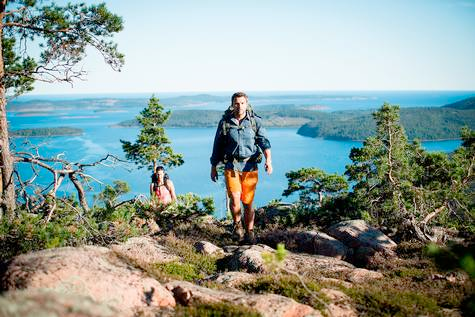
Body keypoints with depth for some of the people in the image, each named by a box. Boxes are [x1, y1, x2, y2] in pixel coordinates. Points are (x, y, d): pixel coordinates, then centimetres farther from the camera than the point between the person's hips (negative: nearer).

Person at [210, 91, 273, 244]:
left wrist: (268, 160, -26)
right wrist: (213, 167, 14)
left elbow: (264, 141, -9)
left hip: (250, 166, 0)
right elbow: (217, 146, 12)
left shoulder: (255, 121, 2)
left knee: (248, 202, 4)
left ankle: (249, 233, 21)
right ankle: (237, 224, 10)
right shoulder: (225, 122, 4)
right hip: (231, 166, 0)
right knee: (234, 198, -17)